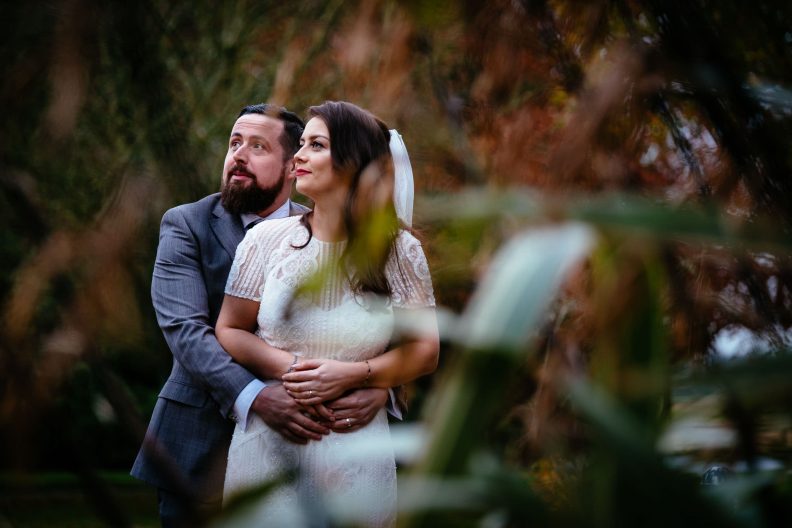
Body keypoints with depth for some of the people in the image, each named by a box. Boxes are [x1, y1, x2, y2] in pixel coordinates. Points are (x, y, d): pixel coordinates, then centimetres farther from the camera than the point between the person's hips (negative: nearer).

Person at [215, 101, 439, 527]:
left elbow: (425, 350, 0)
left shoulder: (400, 251, -3)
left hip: (355, 449, -1)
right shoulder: (266, 240, -1)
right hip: (267, 439, 1)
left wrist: (353, 375, -16)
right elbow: (229, 331, 3)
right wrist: (288, 367, -15)